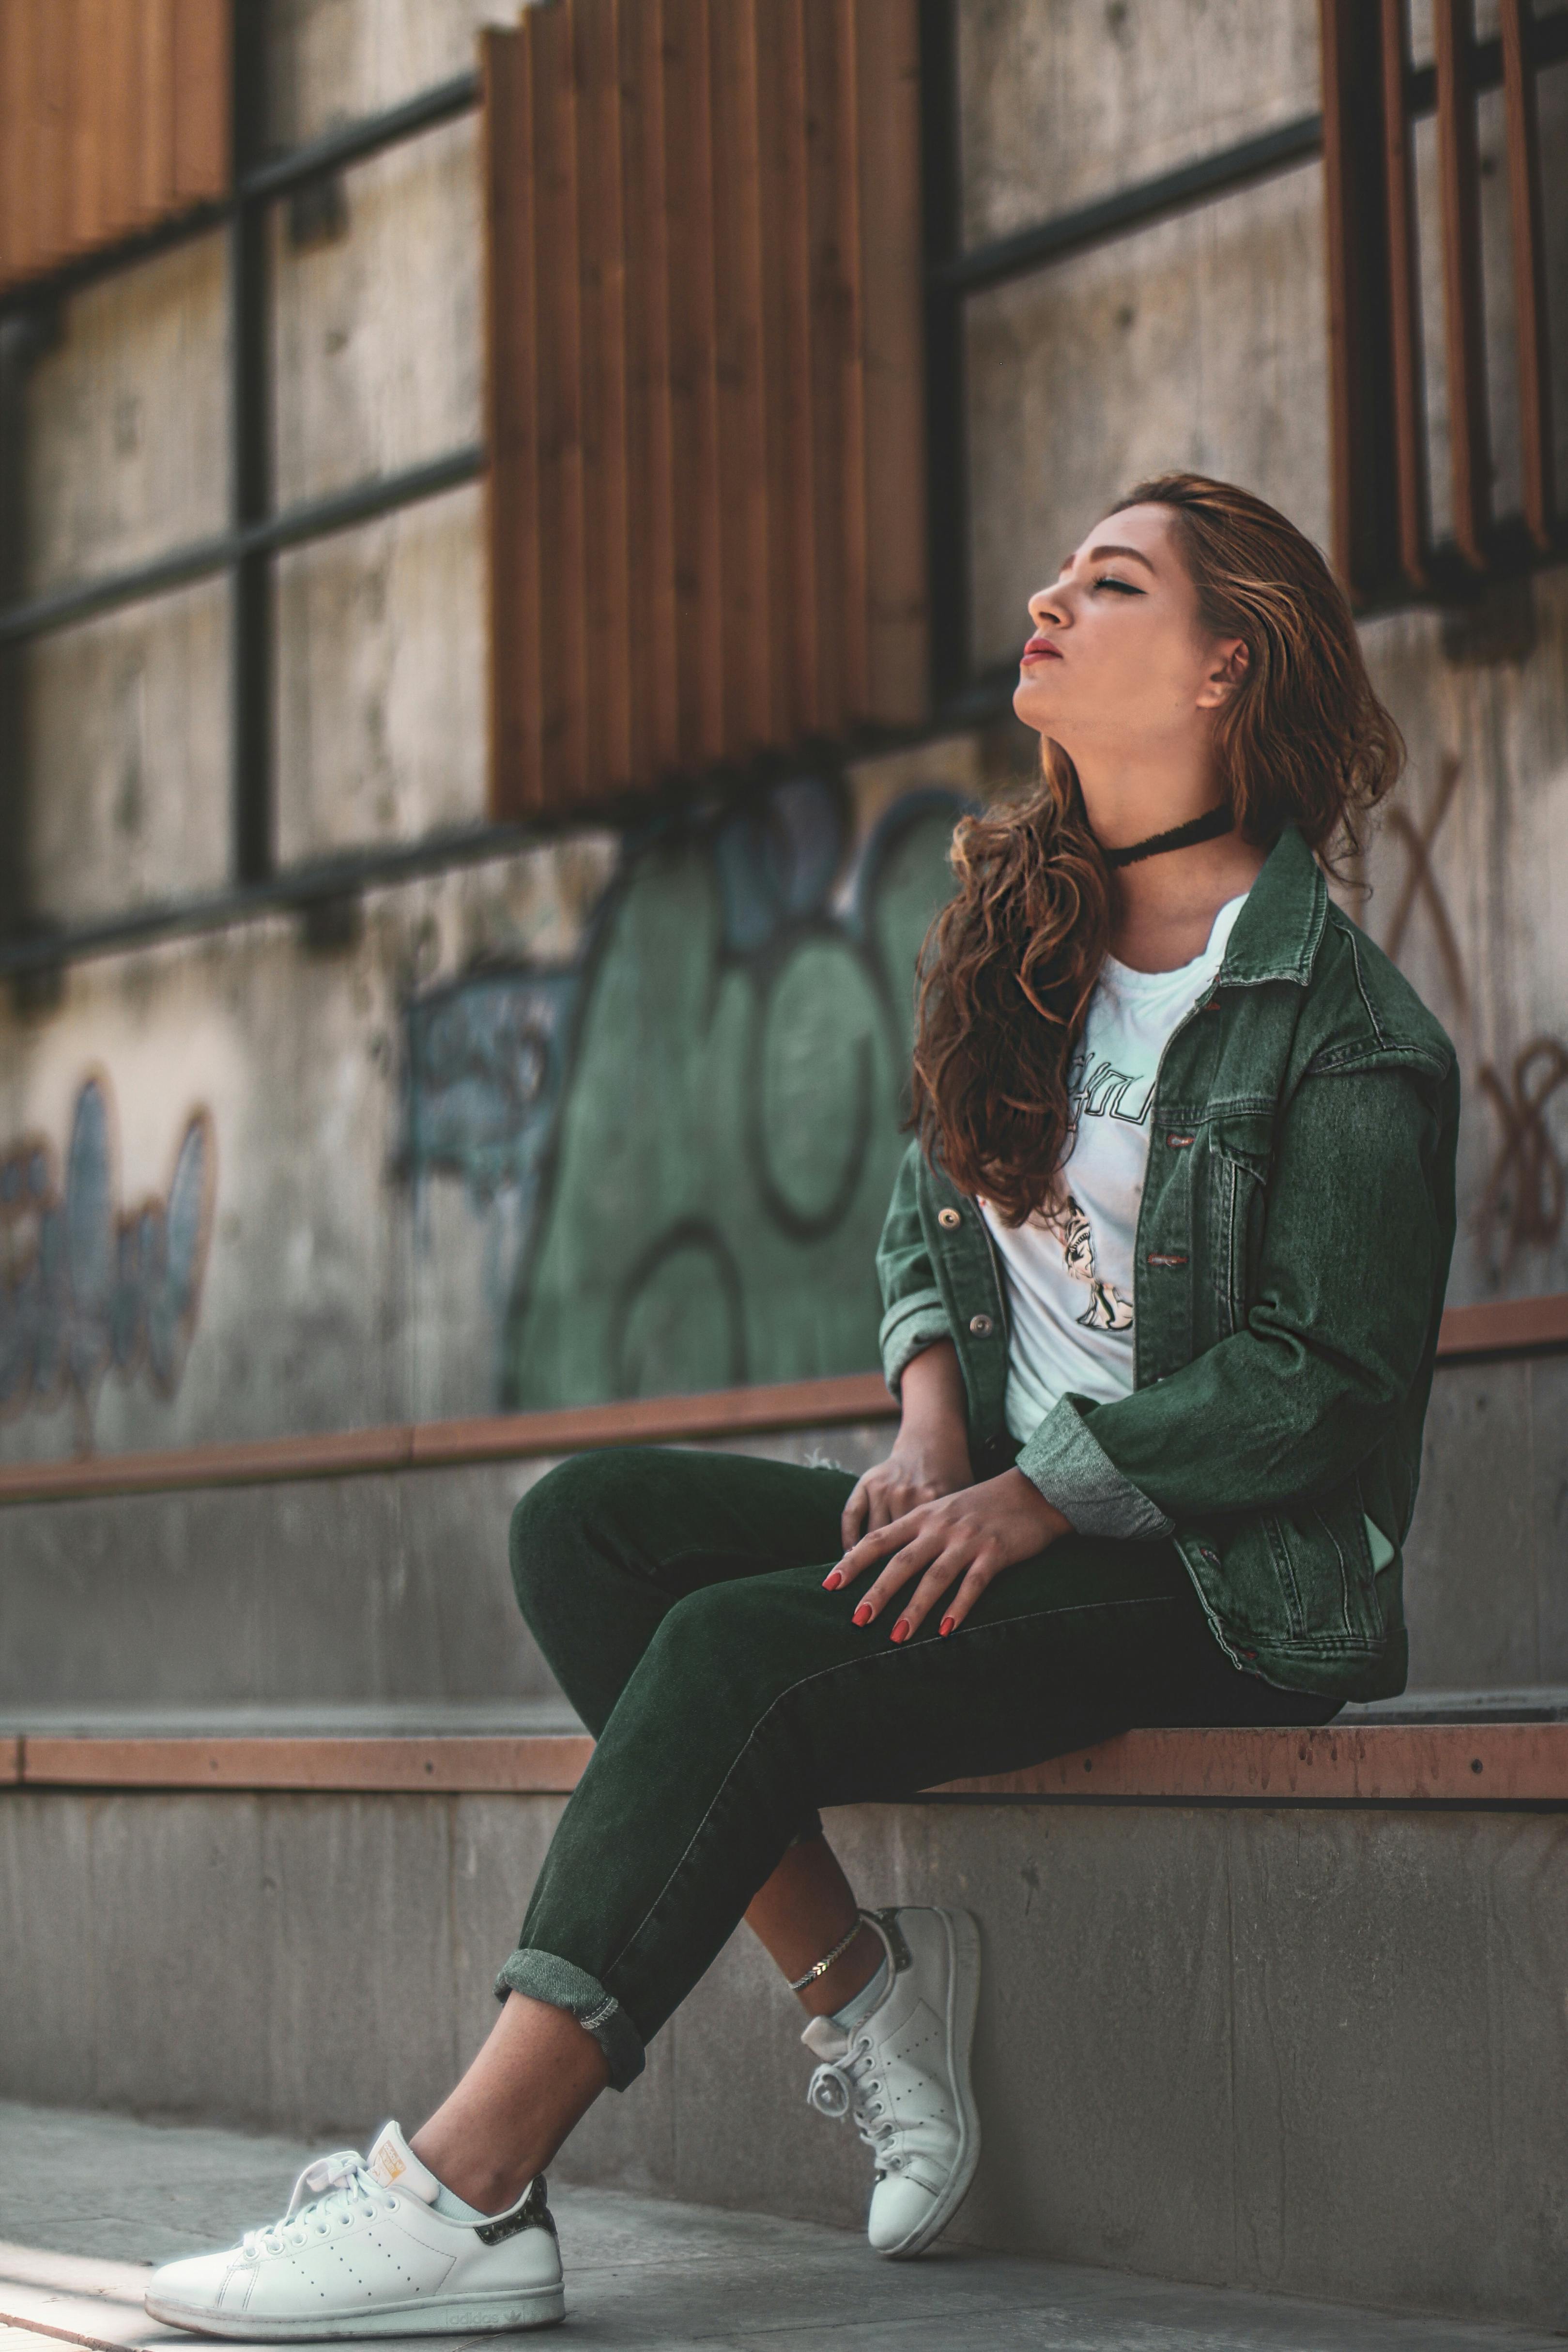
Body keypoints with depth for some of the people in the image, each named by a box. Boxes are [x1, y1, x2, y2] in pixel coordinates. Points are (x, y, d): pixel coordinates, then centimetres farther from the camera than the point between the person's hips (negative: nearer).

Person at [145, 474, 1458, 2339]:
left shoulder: (1346, 1027, -10)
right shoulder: (1015, 925, 12)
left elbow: (1323, 1376, -15)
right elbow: (926, 1209, 17)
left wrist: (1035, 1496, -20)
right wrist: (930, 1432, -3)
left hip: (1230, 1577, -8)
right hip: (996, 1508, 8)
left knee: (742, 1649, -29)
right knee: (588, 1521, -13)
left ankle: (466, 2192, -32)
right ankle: (856, 1978, -14)